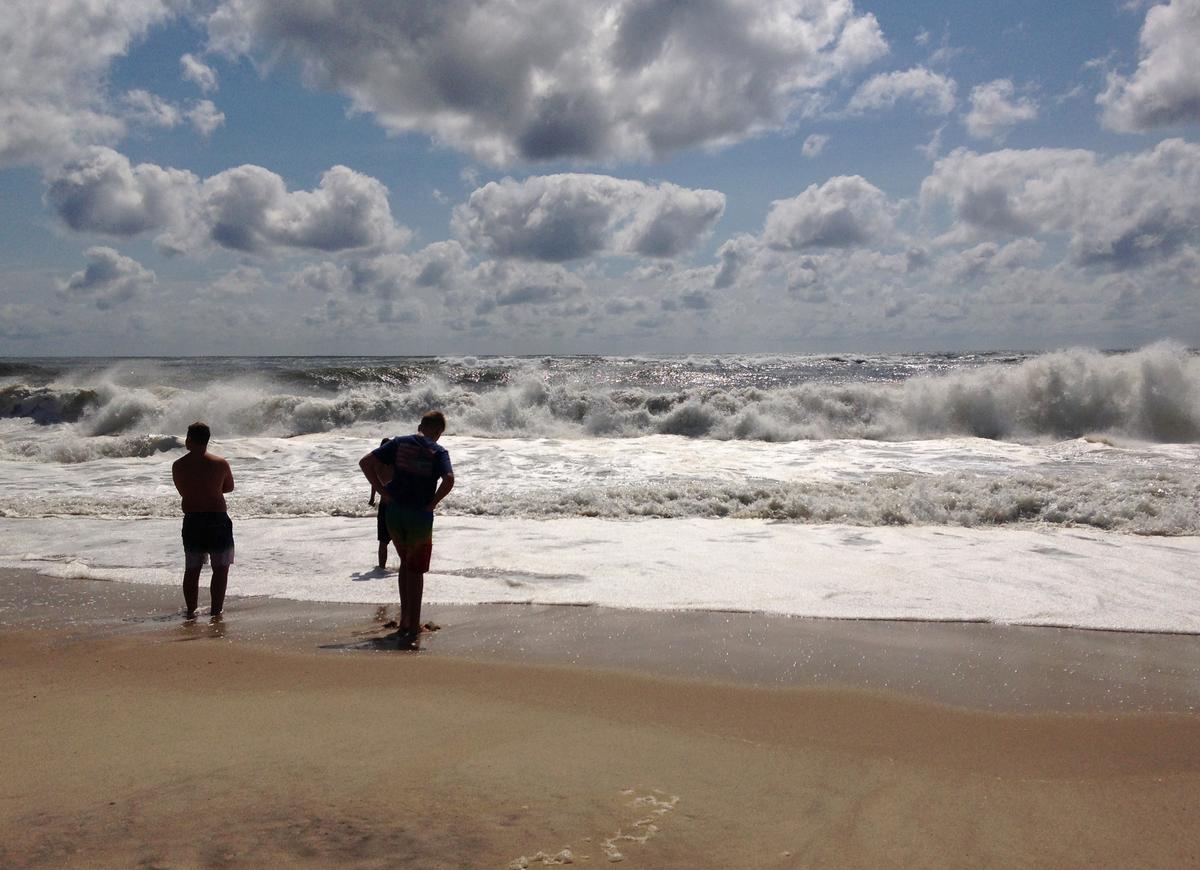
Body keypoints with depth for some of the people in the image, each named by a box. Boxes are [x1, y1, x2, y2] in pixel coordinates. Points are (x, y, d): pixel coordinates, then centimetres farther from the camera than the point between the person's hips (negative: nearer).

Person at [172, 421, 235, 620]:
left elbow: (183, 491, 12)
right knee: (220, 568, 6)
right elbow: (229, 487, 8)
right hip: (217, 521, -3)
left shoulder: (178, 466, 0)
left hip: (191, 521, 3)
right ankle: (216, 611, 4)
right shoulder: (220, 463, -7)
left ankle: (190, 611, 18)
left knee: (191, 569, 14)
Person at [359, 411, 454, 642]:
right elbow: (449, 479, -24)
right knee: (416, 569, 10)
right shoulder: (438, 452, -5)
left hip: (393, 511, 4)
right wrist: (433, 503, -11)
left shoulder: (399, 443, 4)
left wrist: (382, 490, -1)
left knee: (405, 563, 21)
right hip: (420, 516, -3)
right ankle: (413, 625, 12)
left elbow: (365, 462, -2)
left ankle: (405, 619, 22)